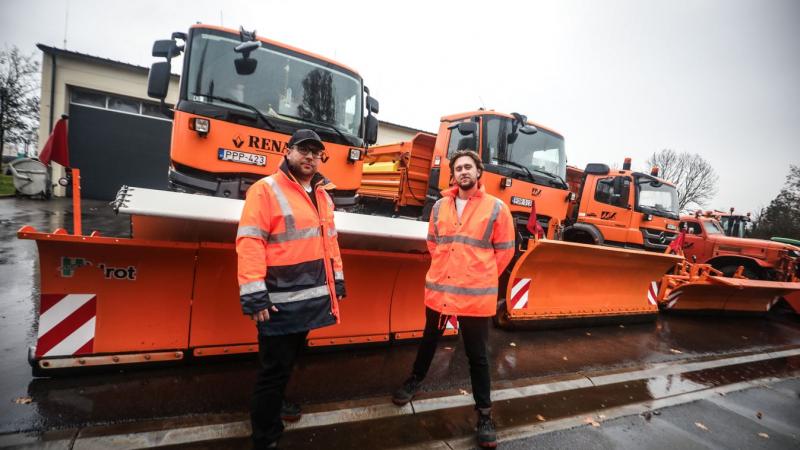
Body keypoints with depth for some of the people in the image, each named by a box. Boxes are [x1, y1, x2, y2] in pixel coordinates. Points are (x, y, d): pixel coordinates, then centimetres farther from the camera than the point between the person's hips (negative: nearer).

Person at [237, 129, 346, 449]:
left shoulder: (322, 195, 13)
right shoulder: (266, 189, -10)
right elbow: (249, 243, -17)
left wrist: (337, 281, 17)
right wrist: (254, 296, -21)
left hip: (311, 297, 8)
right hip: (280, 301, -7)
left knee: (288, 361, 24)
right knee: (275, 368, 3)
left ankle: (272, 404, 47)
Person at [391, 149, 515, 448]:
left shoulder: (496, 208, -6)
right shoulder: (440, 206, 4)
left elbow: (505, 250, 0)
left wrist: (481, 278, 5)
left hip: (476, 295, -3)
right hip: (438, 289, 4)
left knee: (477, 356, 8)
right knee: (429, 340, 23)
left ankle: (484, 413, 25)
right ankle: (414, 381, 48)